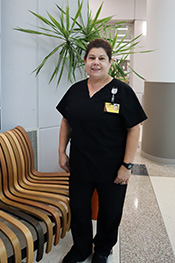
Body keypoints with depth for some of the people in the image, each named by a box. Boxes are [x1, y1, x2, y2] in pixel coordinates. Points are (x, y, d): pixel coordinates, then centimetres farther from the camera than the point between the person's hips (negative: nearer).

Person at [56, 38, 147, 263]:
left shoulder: (122, 91, -11)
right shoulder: (75, 90, 3)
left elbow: (134, 129, -12)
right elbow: (66, 122, 12)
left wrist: (127, 165, -15)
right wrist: (62, 152, 7)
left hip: (111, 169, -3)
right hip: (79, 166, 4)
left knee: (109, 213, 15)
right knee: (78, 210, 17)